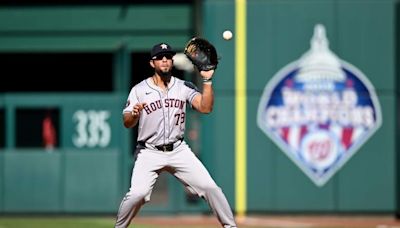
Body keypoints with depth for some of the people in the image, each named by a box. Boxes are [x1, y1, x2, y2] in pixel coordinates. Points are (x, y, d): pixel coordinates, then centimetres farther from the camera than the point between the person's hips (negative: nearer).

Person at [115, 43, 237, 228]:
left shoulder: (184, 87, 5)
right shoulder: (139, 90, -1)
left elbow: (205, 108, -8)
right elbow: (127, 123, -4)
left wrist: (207, 81, -16)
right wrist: (134, 114, -26)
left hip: (178, 150, 2)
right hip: (149, 152, -2)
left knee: (210, 187, -6)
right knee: (137, 193, -22)